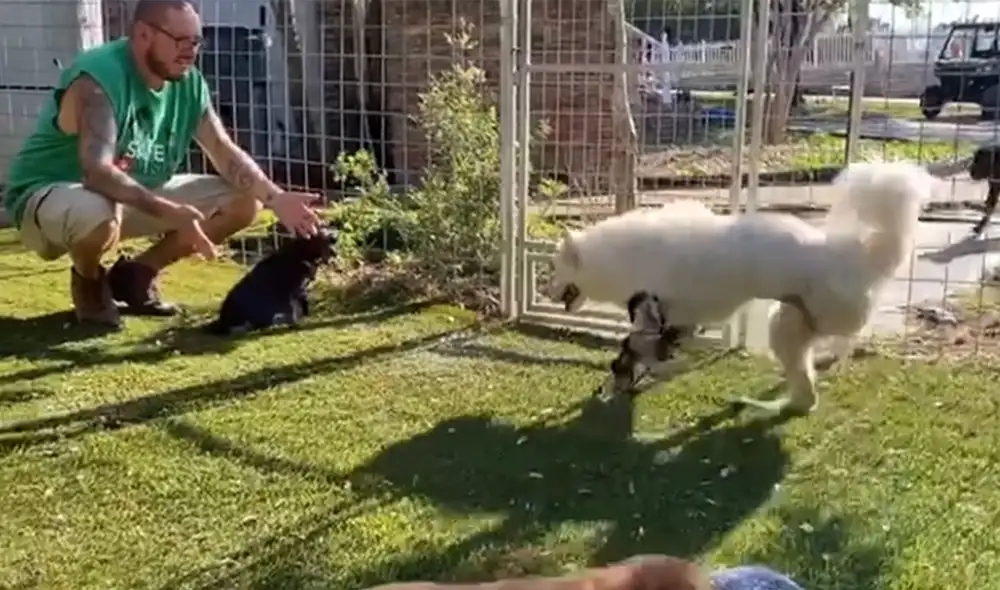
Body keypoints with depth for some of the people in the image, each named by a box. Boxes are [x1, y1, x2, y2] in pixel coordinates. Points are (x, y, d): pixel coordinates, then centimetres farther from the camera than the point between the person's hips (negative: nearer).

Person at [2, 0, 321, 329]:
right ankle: (88, 283, -4)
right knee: (98, 213, -44)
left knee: (245, 201, -4)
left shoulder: (189, 82, -7)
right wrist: (173, 214, -48)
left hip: (138, 197, 7)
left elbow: (226, 153, -5)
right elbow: (96, 172, -40)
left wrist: (276, 199, -21)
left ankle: (135, 275, 9)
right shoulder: (99, 77, -28)